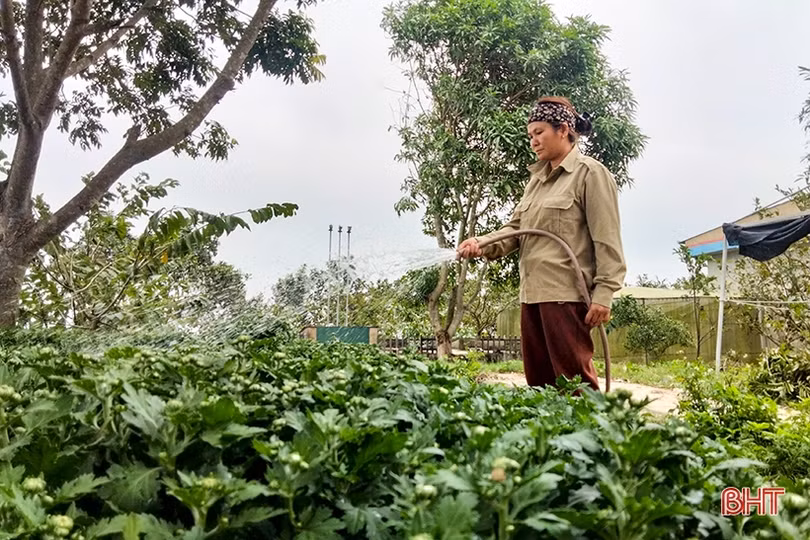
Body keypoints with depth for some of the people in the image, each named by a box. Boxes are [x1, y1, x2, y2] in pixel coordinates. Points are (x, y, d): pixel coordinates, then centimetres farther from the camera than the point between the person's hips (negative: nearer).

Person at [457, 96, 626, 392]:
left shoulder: (590, 173, -3)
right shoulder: (537, 179, 20)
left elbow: (607, 241, -9)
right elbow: (515, 228, 13)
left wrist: (603, 294, -16)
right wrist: (483, 244, -6)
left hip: (567, 293, -8)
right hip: (532, 293, 8)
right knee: (539, 381, 13)